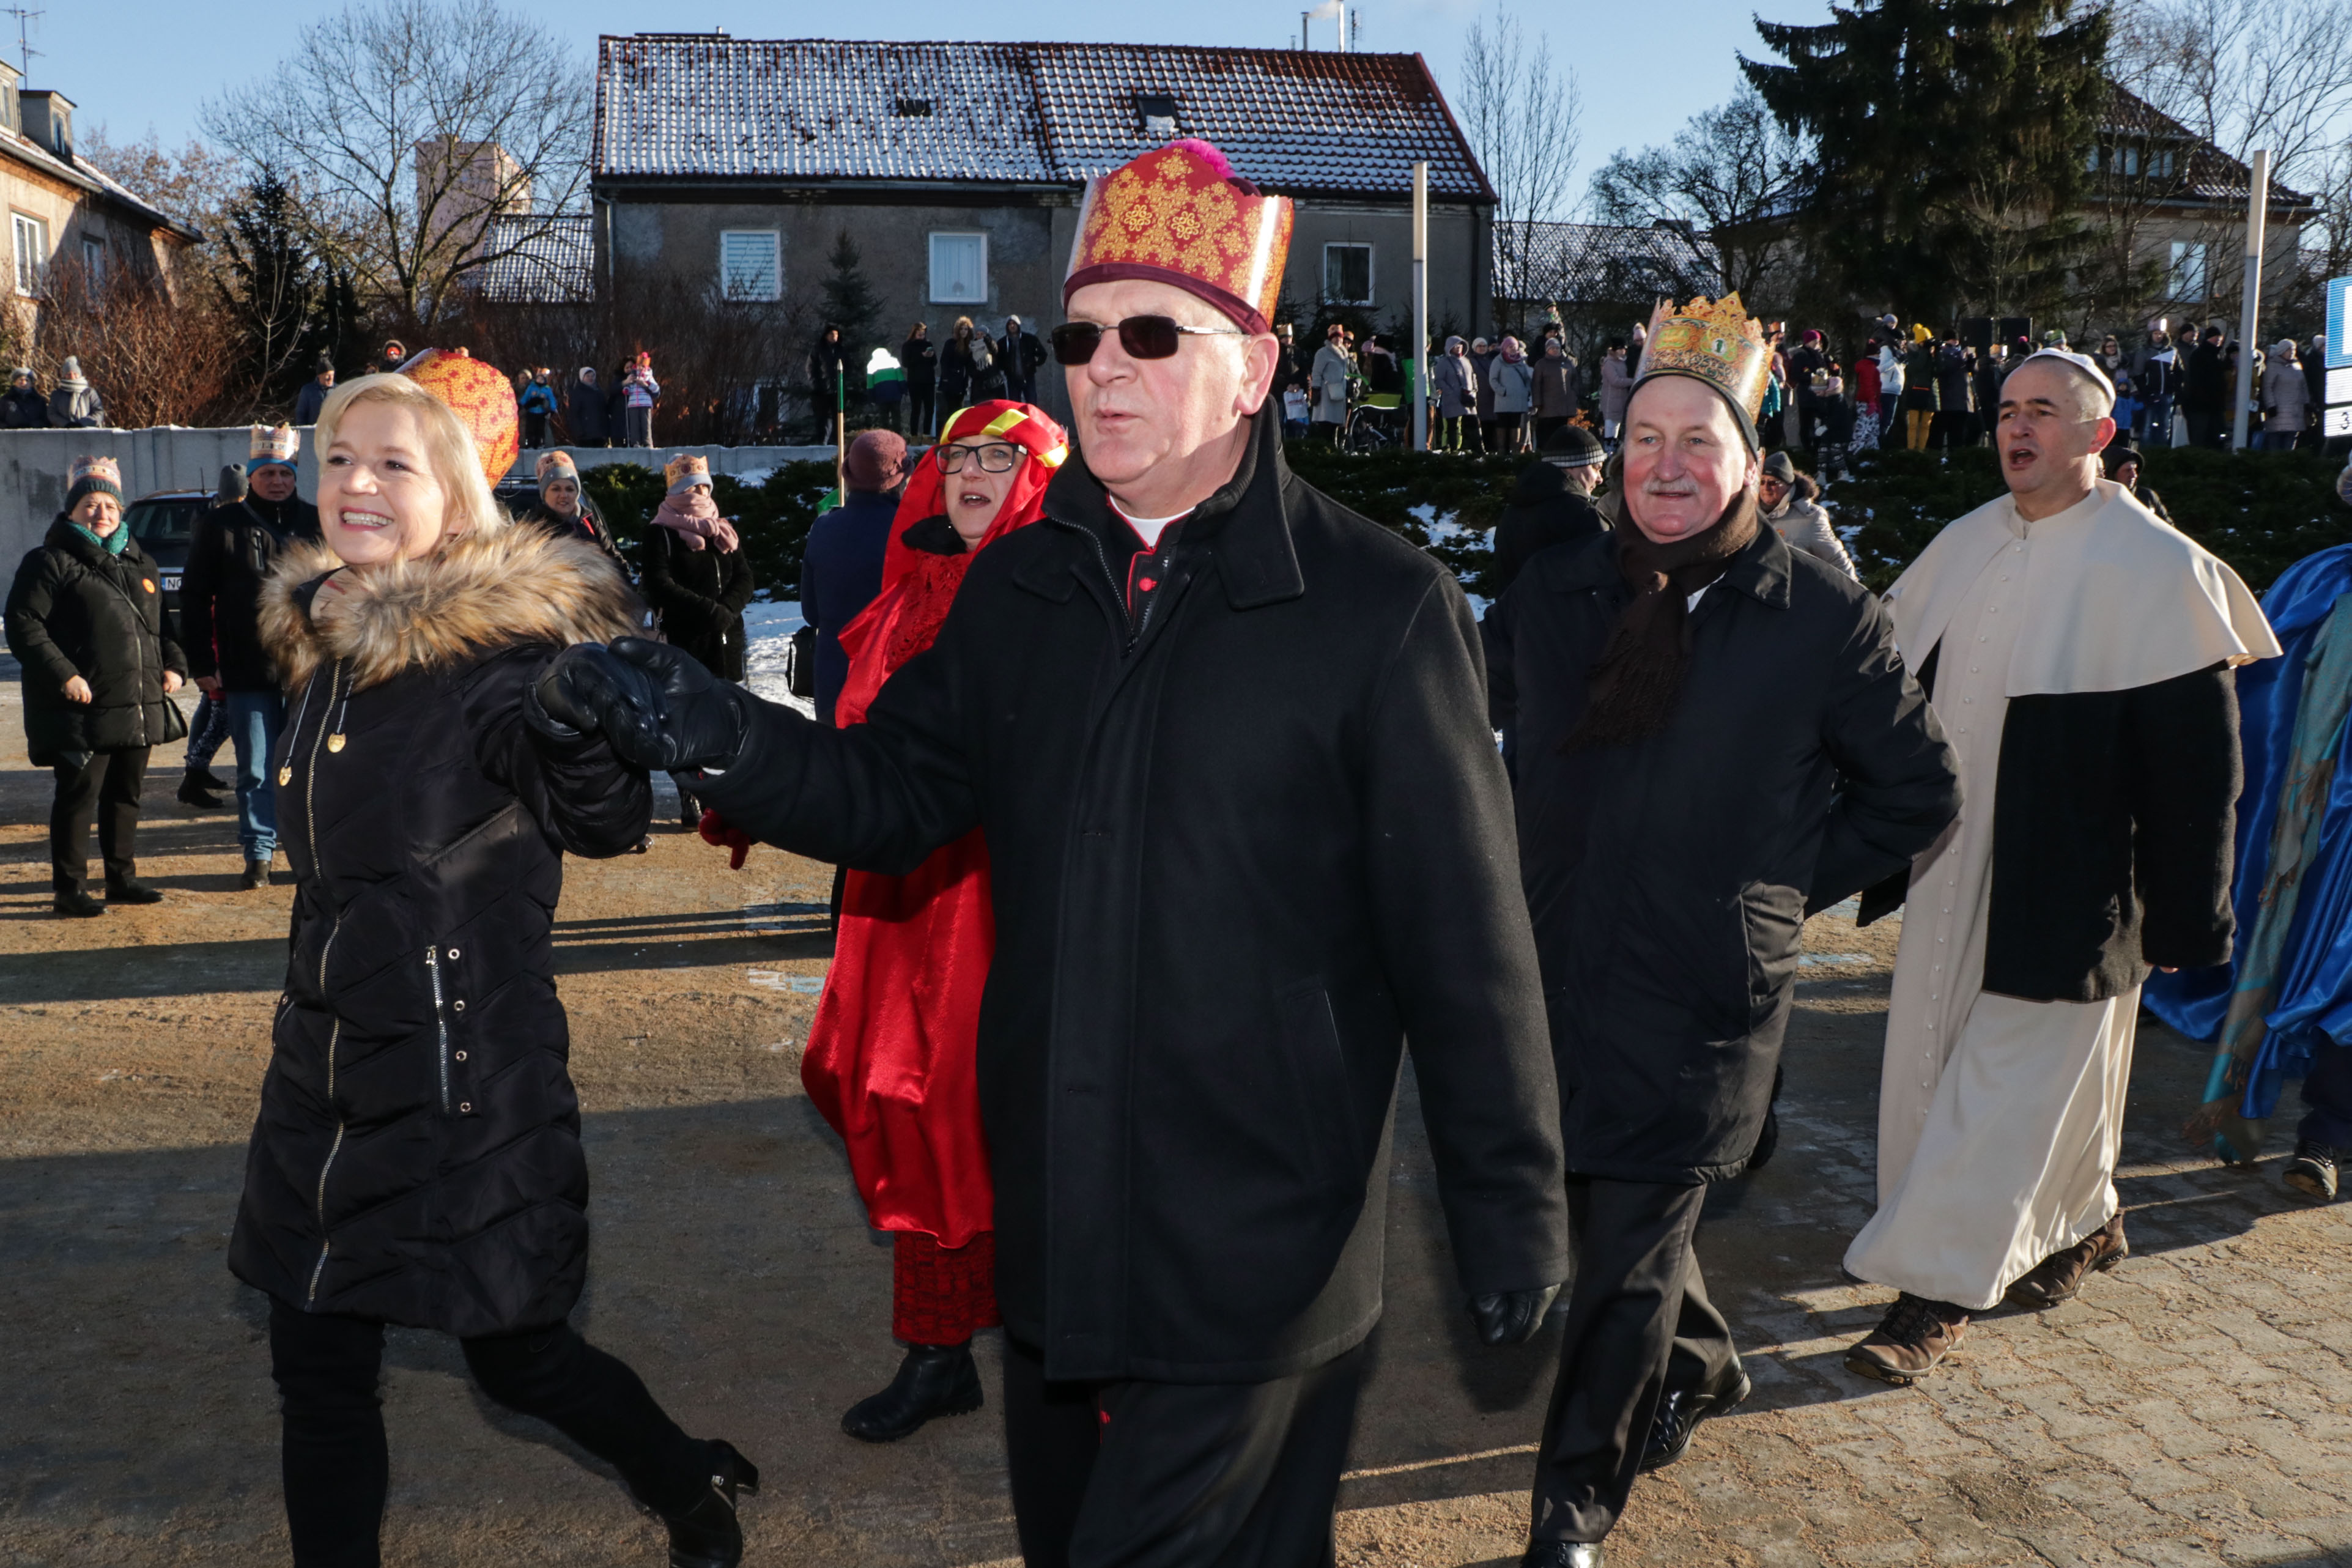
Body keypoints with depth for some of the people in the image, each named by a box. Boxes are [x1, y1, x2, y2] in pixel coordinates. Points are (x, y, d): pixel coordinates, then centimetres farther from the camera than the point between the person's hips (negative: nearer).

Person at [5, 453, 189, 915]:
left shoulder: (141, 563, 17)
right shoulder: (51, 562, -5)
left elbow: (160, 624, 27)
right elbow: (23, 625, -11)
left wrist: (173, 665, 10)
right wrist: (62, 675, -19)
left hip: (140, 708, 7)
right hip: (82, 709, -6)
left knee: (126, 795, 14)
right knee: (78, 796, -4)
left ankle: (123, 877, 24)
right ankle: (70, 889, 4)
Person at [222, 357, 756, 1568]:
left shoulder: (505, 640, -15)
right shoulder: (324, 638, 7)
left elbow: (604, 819, -30)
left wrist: (582, 718, -45)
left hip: (468, 1074, -7)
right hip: (325, 1070, 7)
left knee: (516, 1352, 7)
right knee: (317, 1366, 13)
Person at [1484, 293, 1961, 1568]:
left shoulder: (1824, 621, -6)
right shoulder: (1552, 596, 3)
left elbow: (1917, 794, 5)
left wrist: (1784, 884, 1)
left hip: (1704, 996, -4)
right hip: (1555, 973, 4)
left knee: (1627, 1261, 1)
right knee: (1605, 1211, 19)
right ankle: (1702, 1366, 48)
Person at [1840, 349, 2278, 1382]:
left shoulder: (2155, 568, -12)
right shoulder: (1965, 547, 6)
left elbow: (2194, 754, -12)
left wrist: (2185, 914, -12)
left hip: (2065, 881, -7)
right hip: (1952, 865, 7)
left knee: (2013, 1076, -1)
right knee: (1932, 1057, 15)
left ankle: (1940, 1292, 7)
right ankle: (2084, 1221, 36)